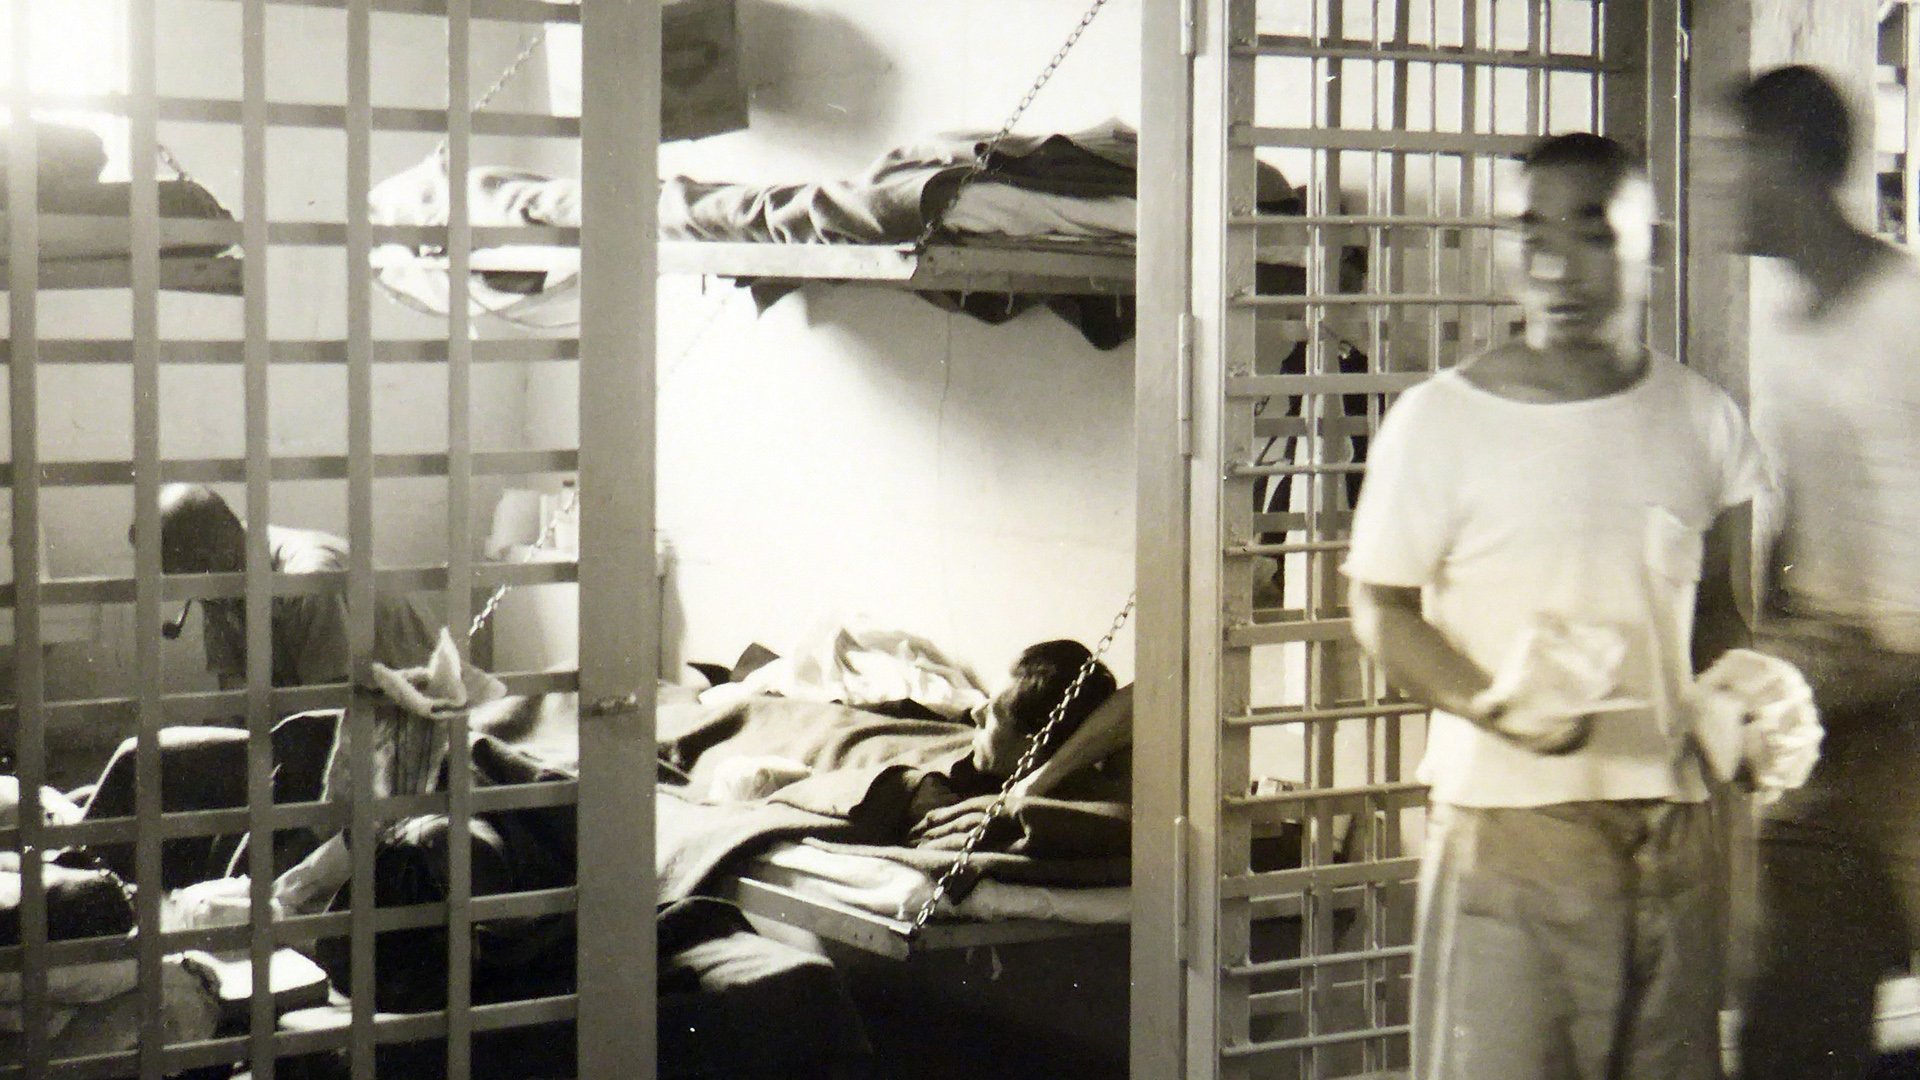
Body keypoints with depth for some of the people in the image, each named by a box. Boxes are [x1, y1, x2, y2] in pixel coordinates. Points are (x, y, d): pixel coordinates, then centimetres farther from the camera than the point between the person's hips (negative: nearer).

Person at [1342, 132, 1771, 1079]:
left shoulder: (1702, 419, 6)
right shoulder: (1440, 418, -5)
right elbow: (1380, 608, -2)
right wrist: (1490, 706, -19)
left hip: (1672, 818, 4)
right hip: (1507, 816, -4)